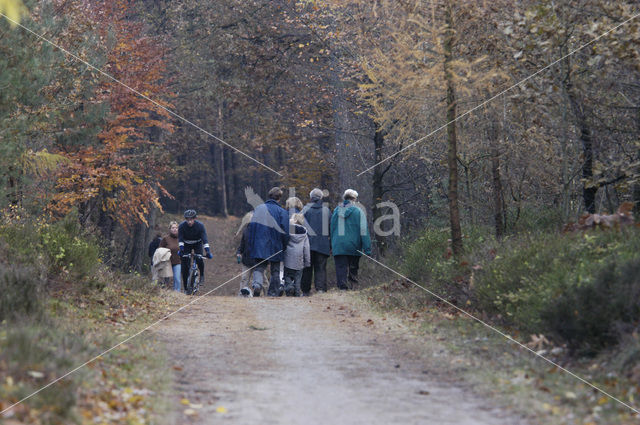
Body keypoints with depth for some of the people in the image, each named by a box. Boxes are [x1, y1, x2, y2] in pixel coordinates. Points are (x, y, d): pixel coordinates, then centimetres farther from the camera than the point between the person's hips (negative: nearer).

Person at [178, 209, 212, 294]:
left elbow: (204, 239, -32)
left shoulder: (200, 226, -26)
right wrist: (181, 249, -42)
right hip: (186, 244, 1)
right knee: (185, 267, -9)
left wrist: (208, 251, -43)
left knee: (199, 260, -28)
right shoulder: (182, 226, -24)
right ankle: (186, 288, -2)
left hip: (197, 243, -1)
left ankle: (202, 275, 1)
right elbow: (180, 239, -26)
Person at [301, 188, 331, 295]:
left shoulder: (305, 210, 1)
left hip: (308, 243, 0)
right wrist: (331, 246, 12)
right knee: (321, 268, 1)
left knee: (307, 268, 7)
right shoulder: (327, 211, 6)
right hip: (322, 245, 0)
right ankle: (321, 288, -12)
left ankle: (306, 290, 10)